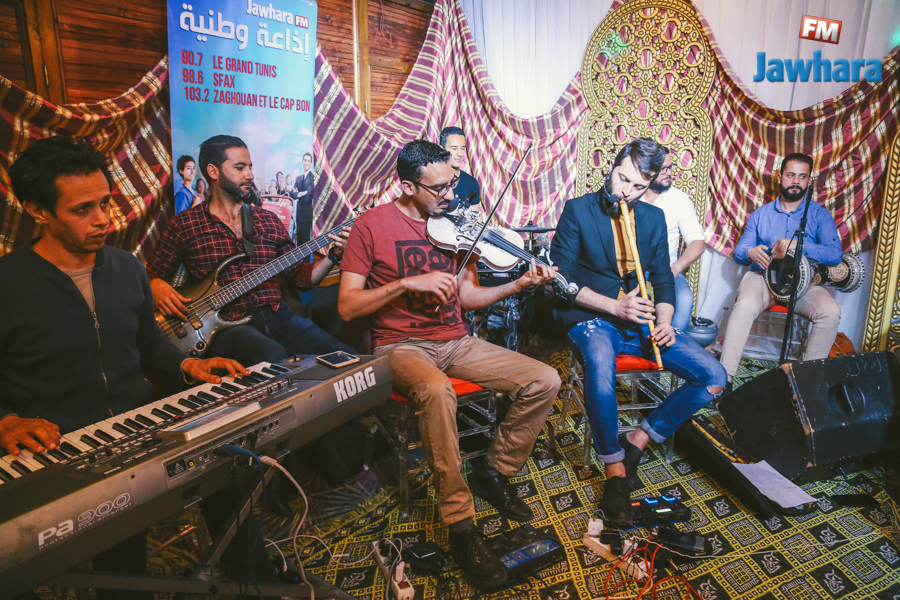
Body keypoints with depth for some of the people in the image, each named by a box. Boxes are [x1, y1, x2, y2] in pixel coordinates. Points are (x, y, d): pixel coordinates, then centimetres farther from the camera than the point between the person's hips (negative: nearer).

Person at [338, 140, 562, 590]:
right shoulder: (373, 225, -4)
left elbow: (466, 297, 12)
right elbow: (347, 307, -9)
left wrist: (518, 285, -2)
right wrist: (407, 283, -20)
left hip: (455, 342, 5)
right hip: (401, 346, -5)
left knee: (545, 380, -11)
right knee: (437, 391, -40)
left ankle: (495, 472, 10)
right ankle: (459, 524, -22)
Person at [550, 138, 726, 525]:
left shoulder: (654, 217, 11)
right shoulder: (578, 210, -3)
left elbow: (662, 279, 13)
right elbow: (561, 278, -9)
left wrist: (664, 321, -7)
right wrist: (614, 306, -18)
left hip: (640, 321, 5)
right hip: (592, 319, -5)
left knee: (713, 377, -9)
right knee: (600, 364, -40)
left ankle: (639, 440, 4)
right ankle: (614, 469, -17)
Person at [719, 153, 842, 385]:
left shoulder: (819, 215, 8)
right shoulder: (760, 214, 13)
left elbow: (835, 254, -6)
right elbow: (738, 251, 10)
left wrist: (799, 245, -22)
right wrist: (751, 253, -15)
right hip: (762, 277, 0)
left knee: (831, 311, -29)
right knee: (745, 305, -34)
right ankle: (723, 377, -34)